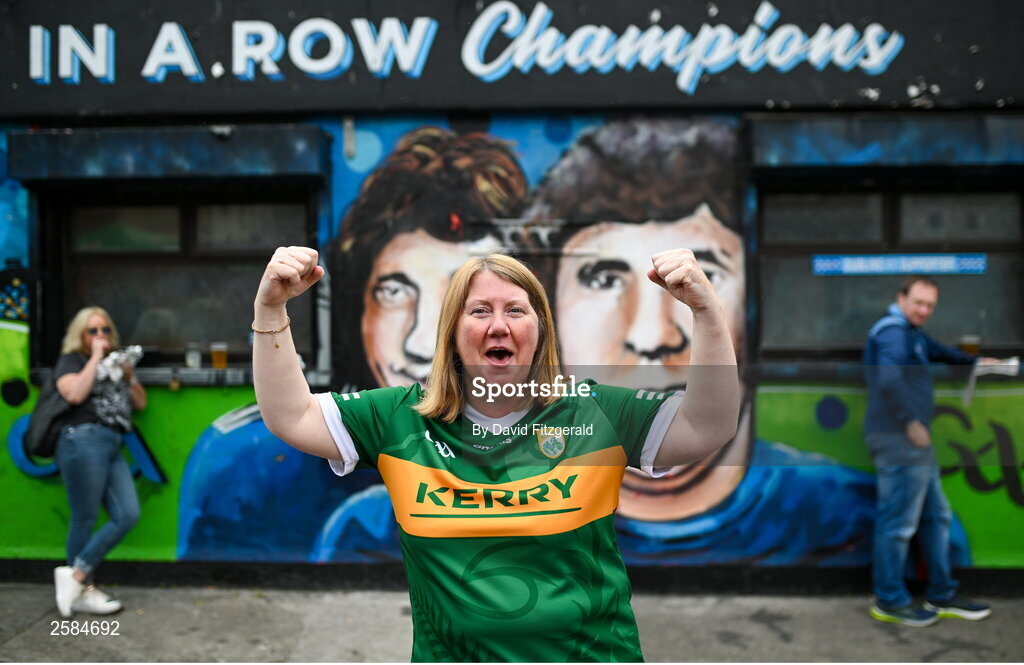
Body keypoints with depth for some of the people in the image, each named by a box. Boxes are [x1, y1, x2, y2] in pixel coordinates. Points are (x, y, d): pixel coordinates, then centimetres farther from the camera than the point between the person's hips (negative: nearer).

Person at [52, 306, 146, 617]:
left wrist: (129, 375, 7)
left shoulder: (115, 363, 26)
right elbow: (75, 394, -14)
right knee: (85, 518, -3)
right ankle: (83, 591, 8)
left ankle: (76, 575, 4)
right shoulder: (71, 360, 7)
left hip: (112, 447, 7)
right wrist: (96, 357, -6)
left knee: (127, 515, -4)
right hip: (84, 440, -7)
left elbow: (140, 403, 23)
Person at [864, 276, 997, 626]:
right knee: (899, 522, -4)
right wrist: (911, 421, -22)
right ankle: (889, 601, 7)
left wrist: (975, 361, 50)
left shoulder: (912, 333, 22)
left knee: (936, 516, 15)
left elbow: (938, 350, 43)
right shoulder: (892, 330, -13)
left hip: (913, 442, 11)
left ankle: (942, 596, 25)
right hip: (898, 440, -11)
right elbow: (888, 377, -29)